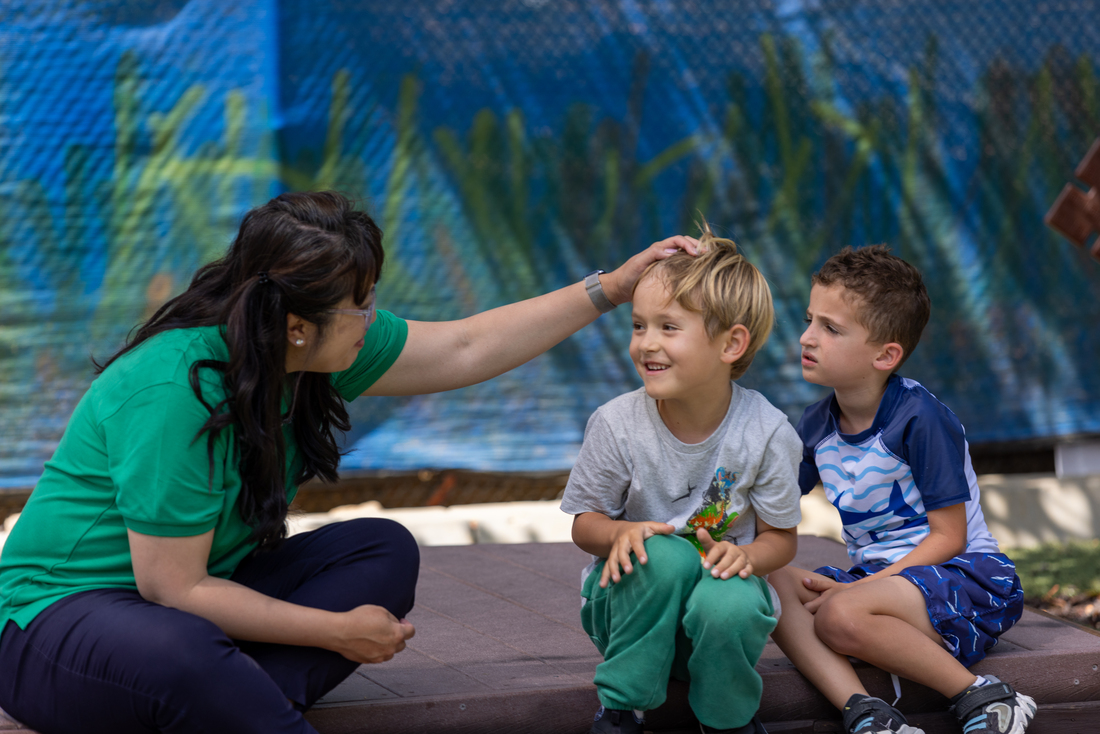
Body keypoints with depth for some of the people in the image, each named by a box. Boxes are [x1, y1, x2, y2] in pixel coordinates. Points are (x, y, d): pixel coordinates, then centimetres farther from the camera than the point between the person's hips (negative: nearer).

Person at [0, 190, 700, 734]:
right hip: (59, 615, -9)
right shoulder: (173, 390, -28)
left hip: (199, 593, 9)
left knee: (383, 550, -5)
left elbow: (465, 348, 7)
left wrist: (611, 288, 5)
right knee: (179, 654, -42)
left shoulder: (316, 347, -4)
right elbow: (175, 588, -25)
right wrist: (338, 633, -17)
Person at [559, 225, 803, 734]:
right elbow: (584, 522, -2)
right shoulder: (616, 425, -14)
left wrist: (745, 555, -27)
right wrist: (621, 533, -25)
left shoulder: (765, 433, -14)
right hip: (633, 599, 0)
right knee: (664, 555, -34)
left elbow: (781, 537, -3)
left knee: (729, 606, -36)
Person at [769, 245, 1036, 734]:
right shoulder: (817, 425, 6)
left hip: (967, 577, -8)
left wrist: (856, 588, -20)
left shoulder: (919, 418, -16)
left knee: (842, 616, -34)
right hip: (879, 578, 8)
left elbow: (949, 537, -15)